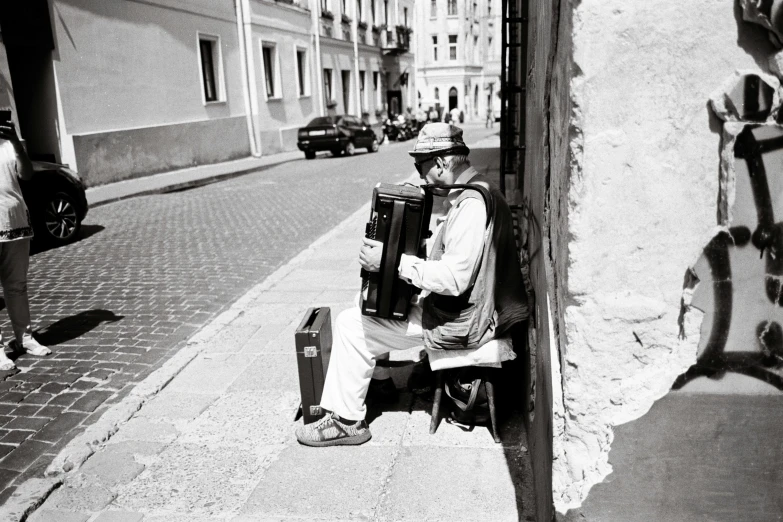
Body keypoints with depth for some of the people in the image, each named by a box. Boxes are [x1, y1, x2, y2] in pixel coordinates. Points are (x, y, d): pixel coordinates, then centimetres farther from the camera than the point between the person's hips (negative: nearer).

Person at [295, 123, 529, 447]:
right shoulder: (474, 193, 9)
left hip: (456, 324, -10)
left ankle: (346, 421, 4)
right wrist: (392, 257, 12)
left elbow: (453, 279, -31)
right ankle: (378, 377, 33)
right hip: (460, 308, 10)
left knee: (351, 324, -8)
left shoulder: (471, 203, -25)